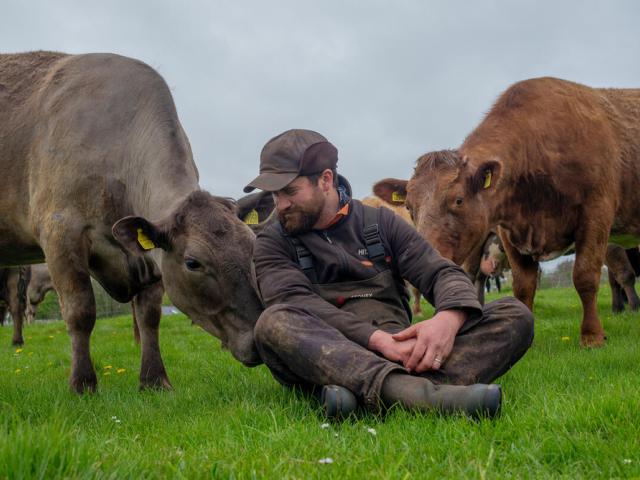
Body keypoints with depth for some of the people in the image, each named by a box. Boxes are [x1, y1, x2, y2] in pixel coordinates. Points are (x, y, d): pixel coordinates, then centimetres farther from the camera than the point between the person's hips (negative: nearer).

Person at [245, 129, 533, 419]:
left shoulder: (380, 223, 15)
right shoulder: (272, 244, 8)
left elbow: (444, 274, 4)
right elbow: (295, 304, -11)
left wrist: (449, 318, -21)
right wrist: (378, 339, -26)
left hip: (396, 356, 3)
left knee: (514, 315, -14)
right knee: (274, 322, -34)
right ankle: (409, 392, -55)